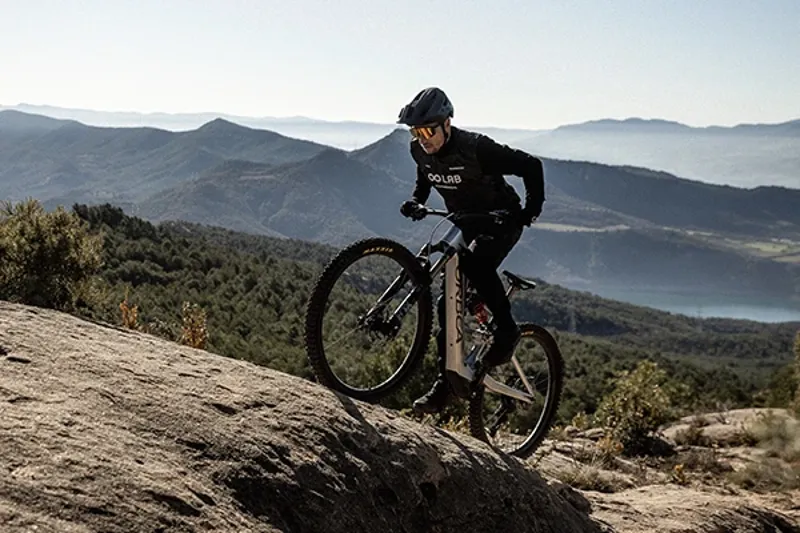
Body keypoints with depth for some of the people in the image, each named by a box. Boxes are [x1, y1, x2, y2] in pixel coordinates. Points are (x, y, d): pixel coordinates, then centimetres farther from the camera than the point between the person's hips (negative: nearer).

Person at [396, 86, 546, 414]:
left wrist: (532, 209, -27)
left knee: (475, 263, -37)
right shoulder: (420, 151, -10)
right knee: (448, 305, -2)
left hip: (503, 222, -6)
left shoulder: (476, 148, -28)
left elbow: (531, 166, -21)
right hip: (467, 226, 6)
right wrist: (416, 201, -2)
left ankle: (506, 330, -15)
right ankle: (445, 382, 5)